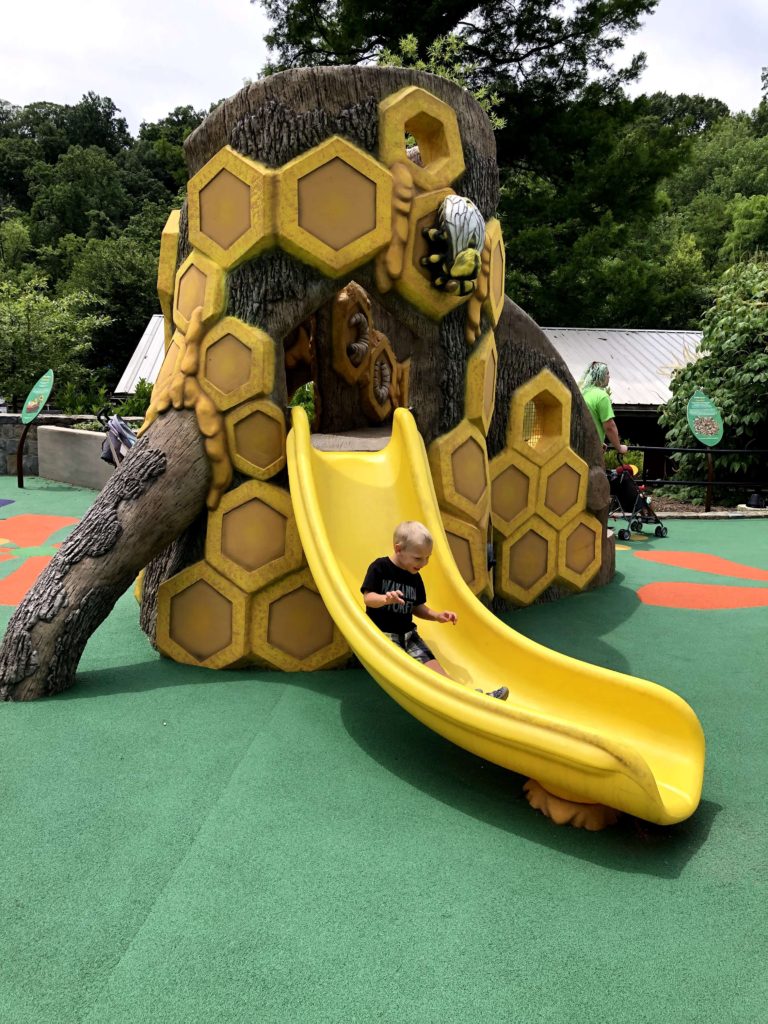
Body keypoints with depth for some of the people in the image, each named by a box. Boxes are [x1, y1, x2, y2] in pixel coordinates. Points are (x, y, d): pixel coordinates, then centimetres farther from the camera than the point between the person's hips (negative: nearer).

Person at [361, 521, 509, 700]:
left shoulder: (414, 578, 10)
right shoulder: (379, 567, -8)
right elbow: (368, 598, -15)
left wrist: (437, 616, 0)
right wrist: (385, 599, -37)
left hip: (407, 633, 6)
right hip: (381, 633, -6)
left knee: (429, 661, -14)